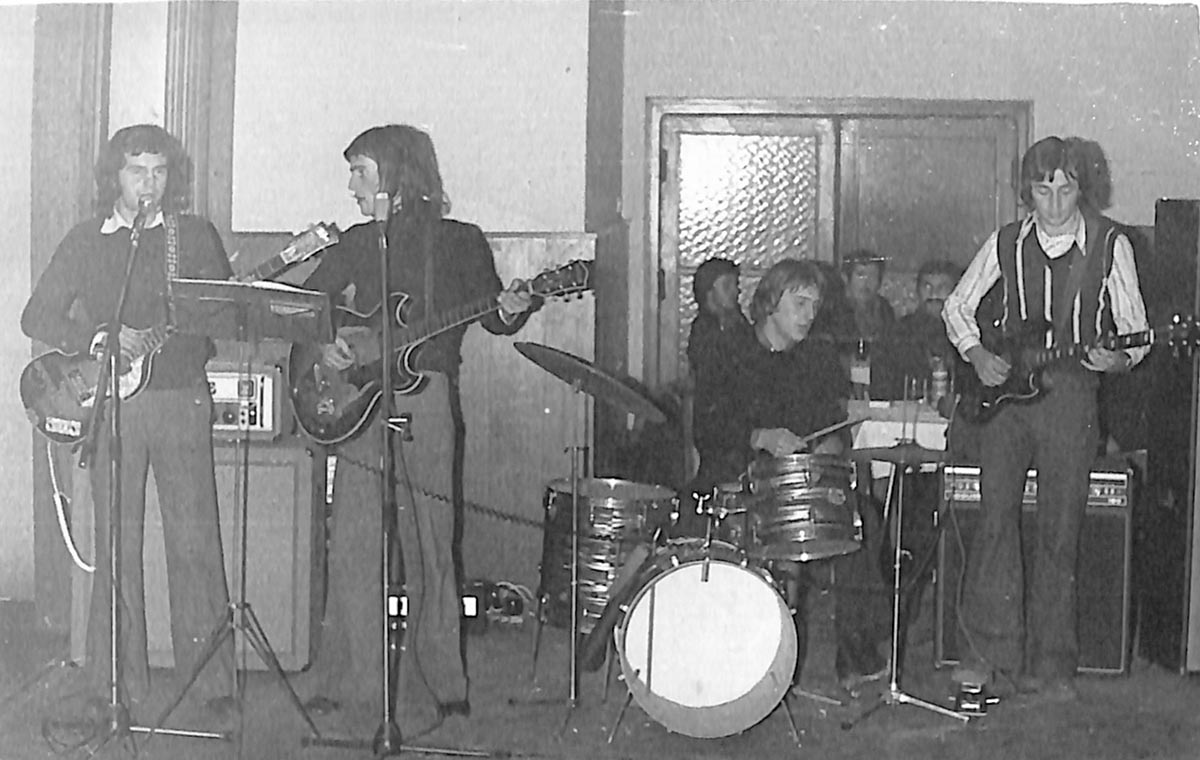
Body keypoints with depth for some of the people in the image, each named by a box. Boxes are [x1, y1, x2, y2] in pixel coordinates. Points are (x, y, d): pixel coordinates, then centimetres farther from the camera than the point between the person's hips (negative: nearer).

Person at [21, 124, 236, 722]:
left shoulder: (196, 236, 10)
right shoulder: (85, 241, 9)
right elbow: (36, 317, 5)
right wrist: (99, 338, -9)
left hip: (181, 399, 0)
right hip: (113, 403, 0)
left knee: (194, 540, -3)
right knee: (118, 544, 0)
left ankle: (210, 679, 3)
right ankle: (123, 686, 8)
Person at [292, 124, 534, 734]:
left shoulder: (460, 241, 4)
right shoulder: (359, 243, 16)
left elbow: (490, 315, 3)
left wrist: (509, 311, -19)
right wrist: (325, 346, -2)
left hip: (427, 399, -4)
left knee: (427, 547, -3)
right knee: (353, 545, 0)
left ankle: (430, 690, 5)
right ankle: (351, 681, 9)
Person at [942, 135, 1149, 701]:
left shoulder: (1110, 245, 0)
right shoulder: (1006, 244, 5)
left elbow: (1134, 329, 2)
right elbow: (957, 306, 16)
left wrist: (1117, 359, -18)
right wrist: (977, 354, 0)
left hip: (1071, 396, -1)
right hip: (1004, 390, 1)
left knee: (1059, 531, 1)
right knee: (997, 517, -8)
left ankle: (1050, 665, 10)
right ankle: (990, 655, -4)